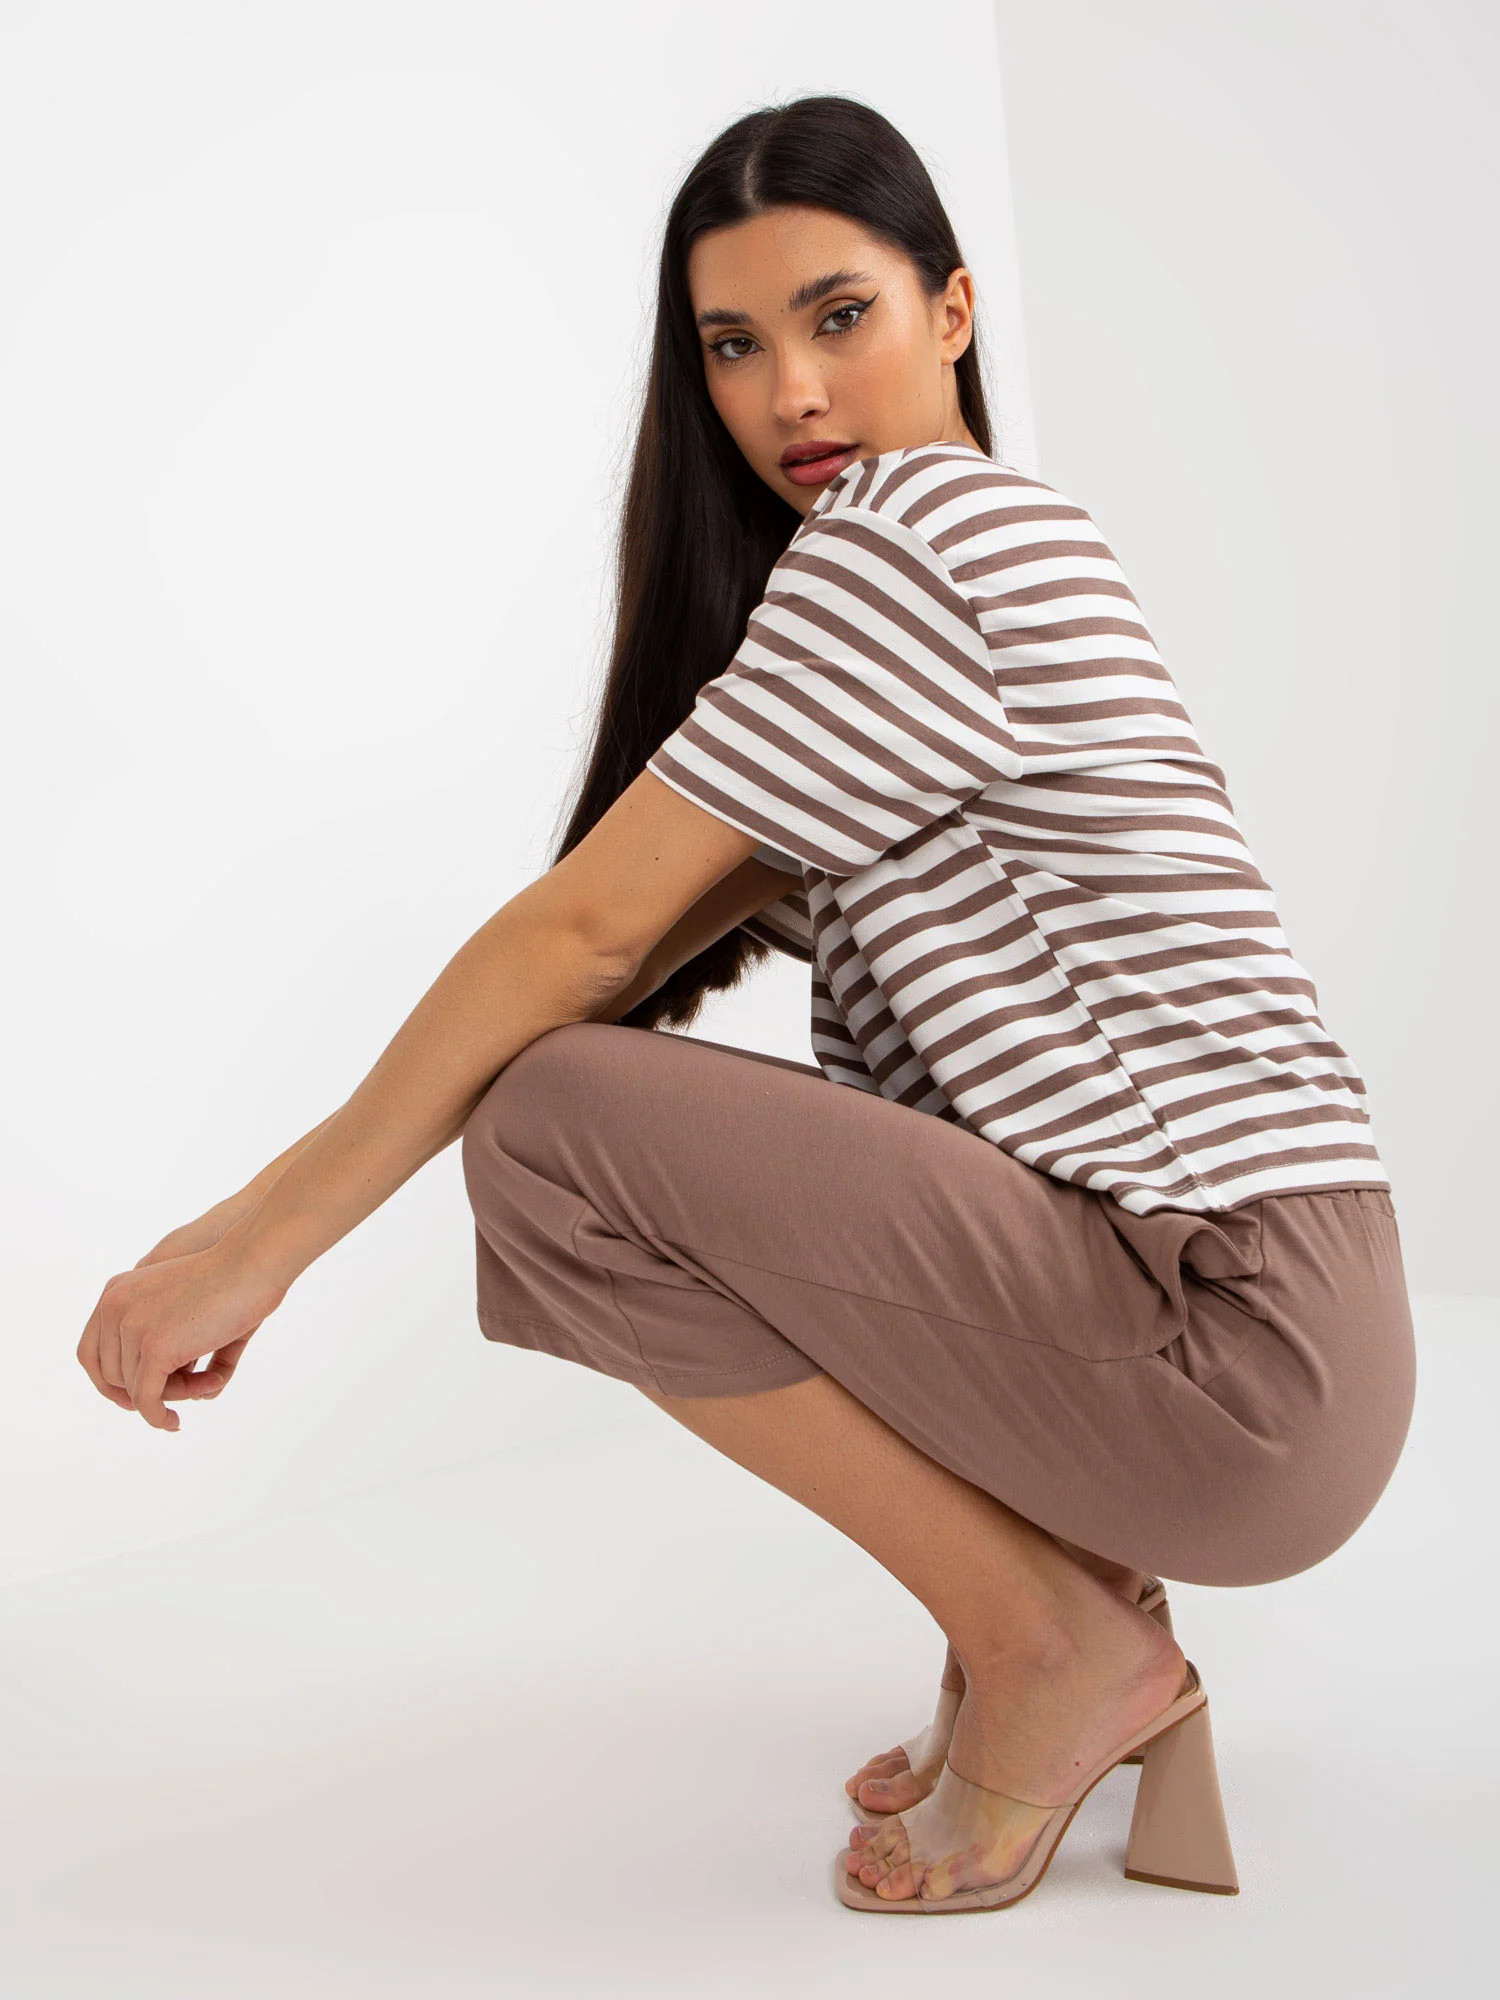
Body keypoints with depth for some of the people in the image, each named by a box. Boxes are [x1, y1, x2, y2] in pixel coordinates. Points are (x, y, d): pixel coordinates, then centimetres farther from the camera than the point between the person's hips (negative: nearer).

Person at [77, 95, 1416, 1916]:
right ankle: (1069, 1591, 12)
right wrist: (262, 1210, 8)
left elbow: (588, 931, -13)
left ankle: (1051, 1642, -4)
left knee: (556, 1128, -16)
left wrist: (265, 1242, -5)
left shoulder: (931, 517, -11)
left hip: (1240, 1345, -10)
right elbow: (677, 933, 15)